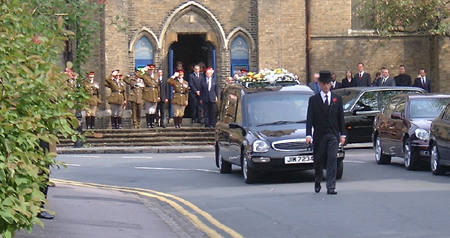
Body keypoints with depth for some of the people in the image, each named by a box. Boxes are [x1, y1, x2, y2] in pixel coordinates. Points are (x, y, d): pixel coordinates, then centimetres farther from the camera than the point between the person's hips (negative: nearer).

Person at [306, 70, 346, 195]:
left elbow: (341, 118, 10)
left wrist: (342, 134, 5)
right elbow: (309, 118, -2)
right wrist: (308, 135, -12)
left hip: (333, 135, 0)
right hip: (319, 135, 0)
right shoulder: (313, 100, 2)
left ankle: (331, 187, -13)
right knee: (318, 161, 8)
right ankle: (317, 181, 33)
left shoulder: (337, 99, 8)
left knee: (332, 159, -11)